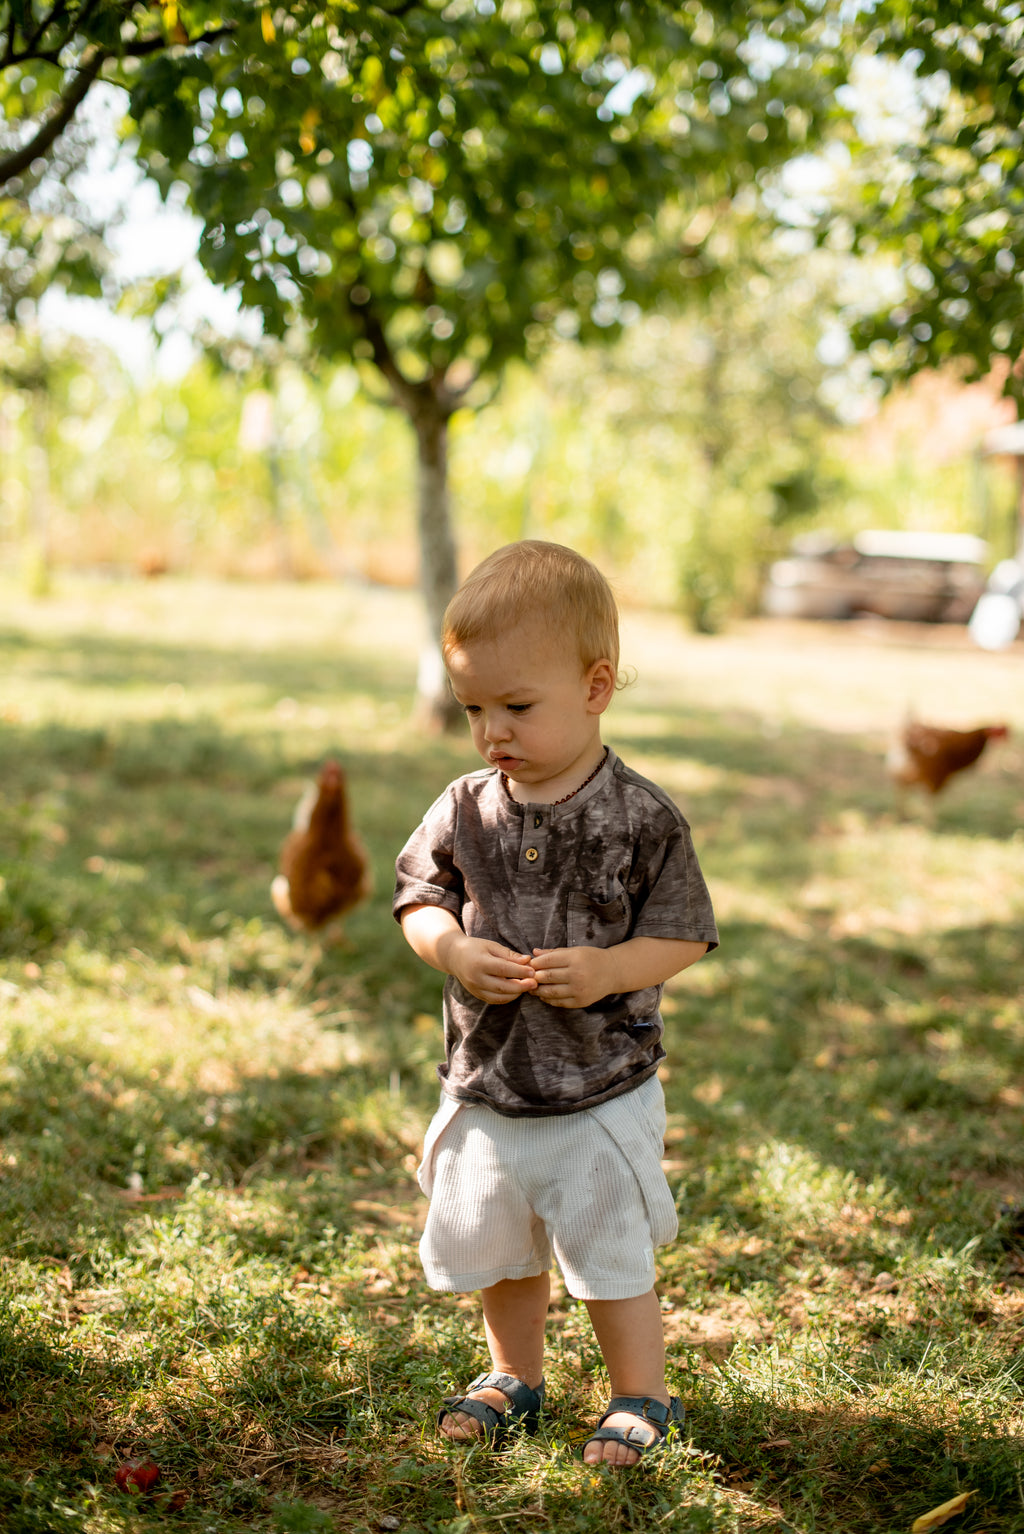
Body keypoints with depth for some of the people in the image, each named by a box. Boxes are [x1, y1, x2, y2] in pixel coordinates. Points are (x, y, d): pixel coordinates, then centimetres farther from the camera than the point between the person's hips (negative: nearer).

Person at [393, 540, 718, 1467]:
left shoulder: (643, 820, -14)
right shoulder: (465, 811, -5)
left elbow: (682, 936, -9)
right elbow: (420, 896, 5)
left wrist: (606, 971, -26)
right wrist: (454, 949, -16)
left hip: (603, 1094, -4)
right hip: (488, 1087, 4)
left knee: (612, 1258, 8)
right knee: (499, 1251, 21)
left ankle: (642, 1398, 31)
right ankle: (516, 1377, 45)